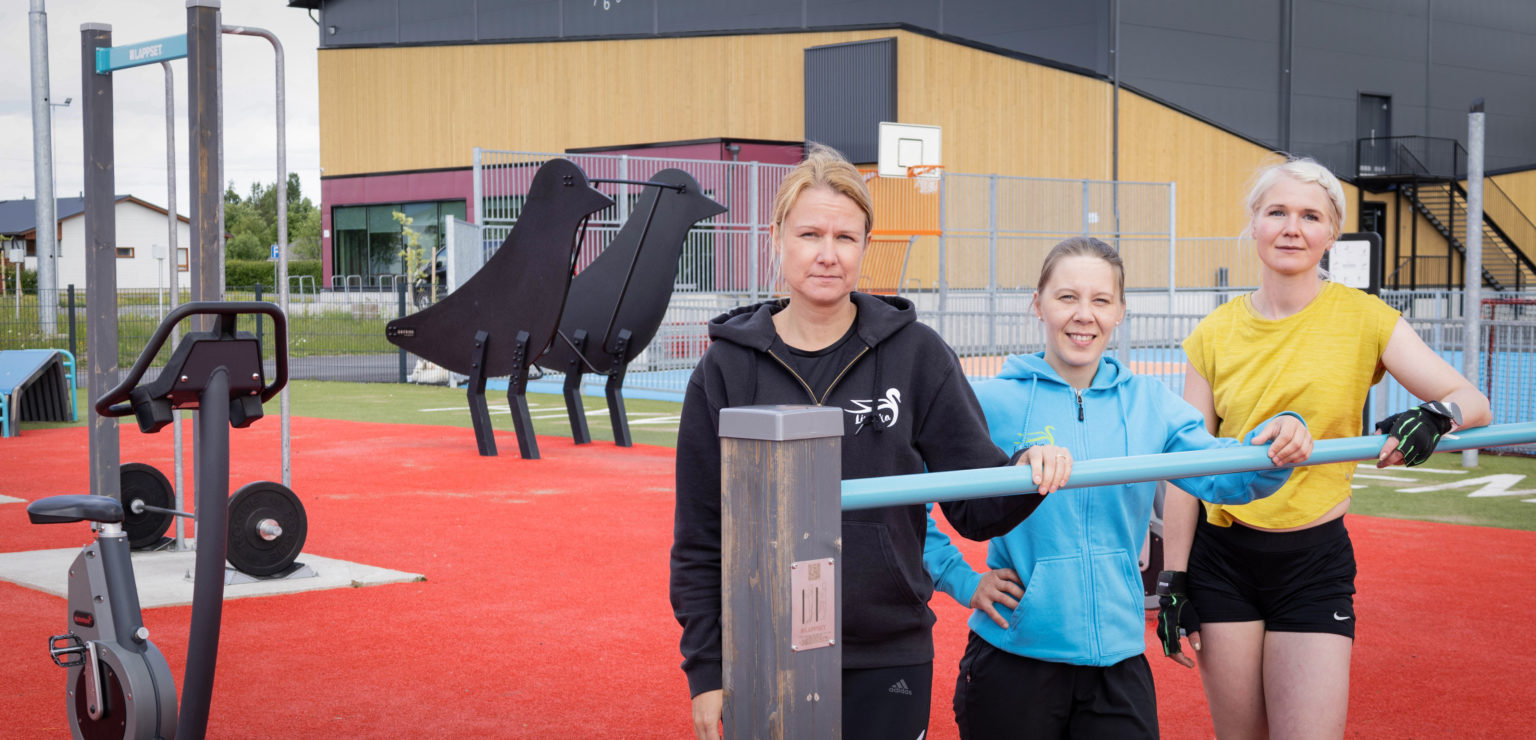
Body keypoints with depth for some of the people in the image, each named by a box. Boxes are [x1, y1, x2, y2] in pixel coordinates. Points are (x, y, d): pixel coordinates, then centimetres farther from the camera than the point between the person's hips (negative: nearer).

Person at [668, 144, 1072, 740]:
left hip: (888, 661, 0)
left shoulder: (915, 353, 0)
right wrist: (705, 669, 0)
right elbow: (699, 538, 3)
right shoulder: (728, 367, -1)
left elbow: (975, 504, 0)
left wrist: (1025, 474, -21)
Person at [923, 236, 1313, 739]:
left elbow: (1222, 475, -3)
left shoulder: (1148, 403, 5)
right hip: (1015, 655, -3)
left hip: (1118, 655, 3)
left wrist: (1275, 445, -22)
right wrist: (960, 580, -10)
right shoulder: (995, 402, -7)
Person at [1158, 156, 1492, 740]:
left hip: (1316, 565, -1)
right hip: (1223, 560, 1)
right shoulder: (1216, 334, 1)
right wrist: (1172, 581, -1)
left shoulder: (1361, 318, -2)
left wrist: (1433, 418, -27)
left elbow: (1474, 403, -4)